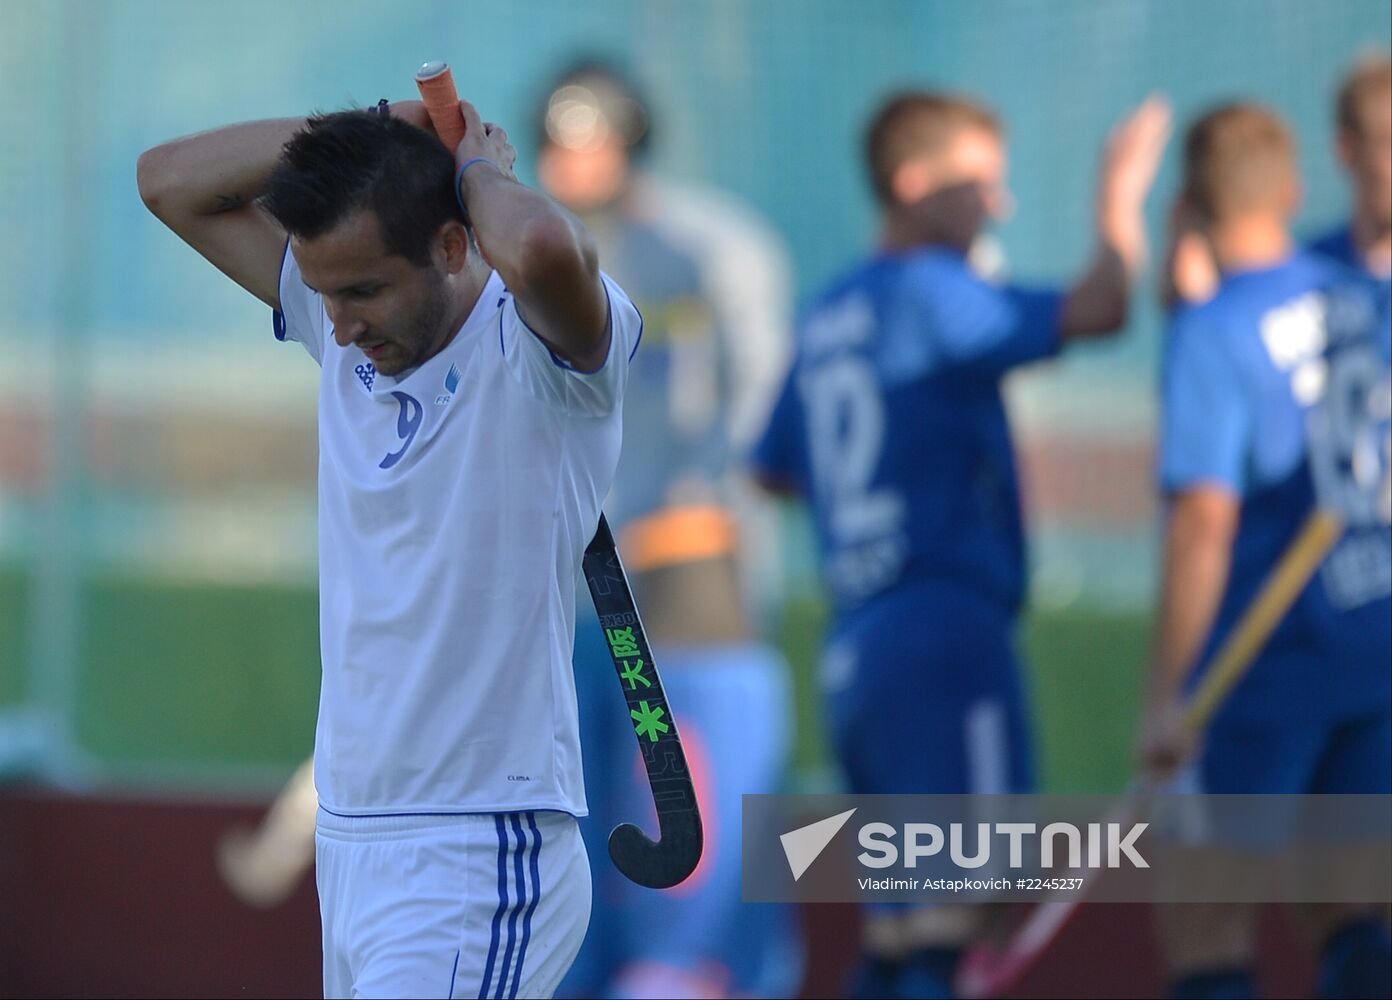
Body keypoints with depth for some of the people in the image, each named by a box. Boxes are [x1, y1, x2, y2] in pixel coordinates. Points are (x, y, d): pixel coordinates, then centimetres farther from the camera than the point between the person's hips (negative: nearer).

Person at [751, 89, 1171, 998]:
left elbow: (774, 470, 26)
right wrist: (1122, 196, -4)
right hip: (945, 632, -9)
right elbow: (1099, 308, -19)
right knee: (944, 915, -11)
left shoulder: (827, 317, 17)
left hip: (854, 645, 9)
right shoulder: (930, 292, -8)